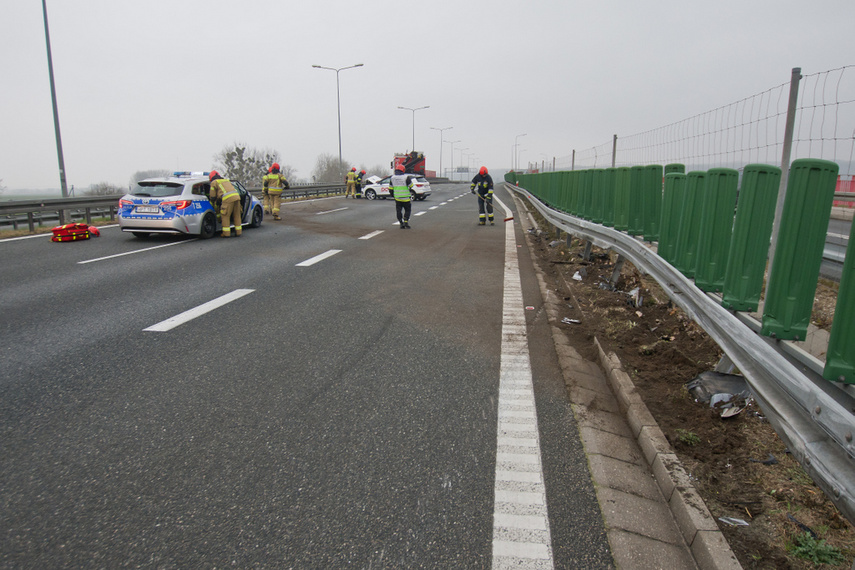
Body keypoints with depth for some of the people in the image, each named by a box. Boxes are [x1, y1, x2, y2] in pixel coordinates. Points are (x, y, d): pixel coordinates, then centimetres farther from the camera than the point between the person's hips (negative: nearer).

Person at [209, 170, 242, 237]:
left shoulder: (214, 182, 14)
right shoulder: (226, 180, 33)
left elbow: (213, 197, 14)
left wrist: (215, 205, 29)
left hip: (228, 199, -6)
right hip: (237, 196, 6)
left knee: (225, 216, 3)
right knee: (237, 216, 13)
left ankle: (226, 233, 2)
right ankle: (238, 232, 17)